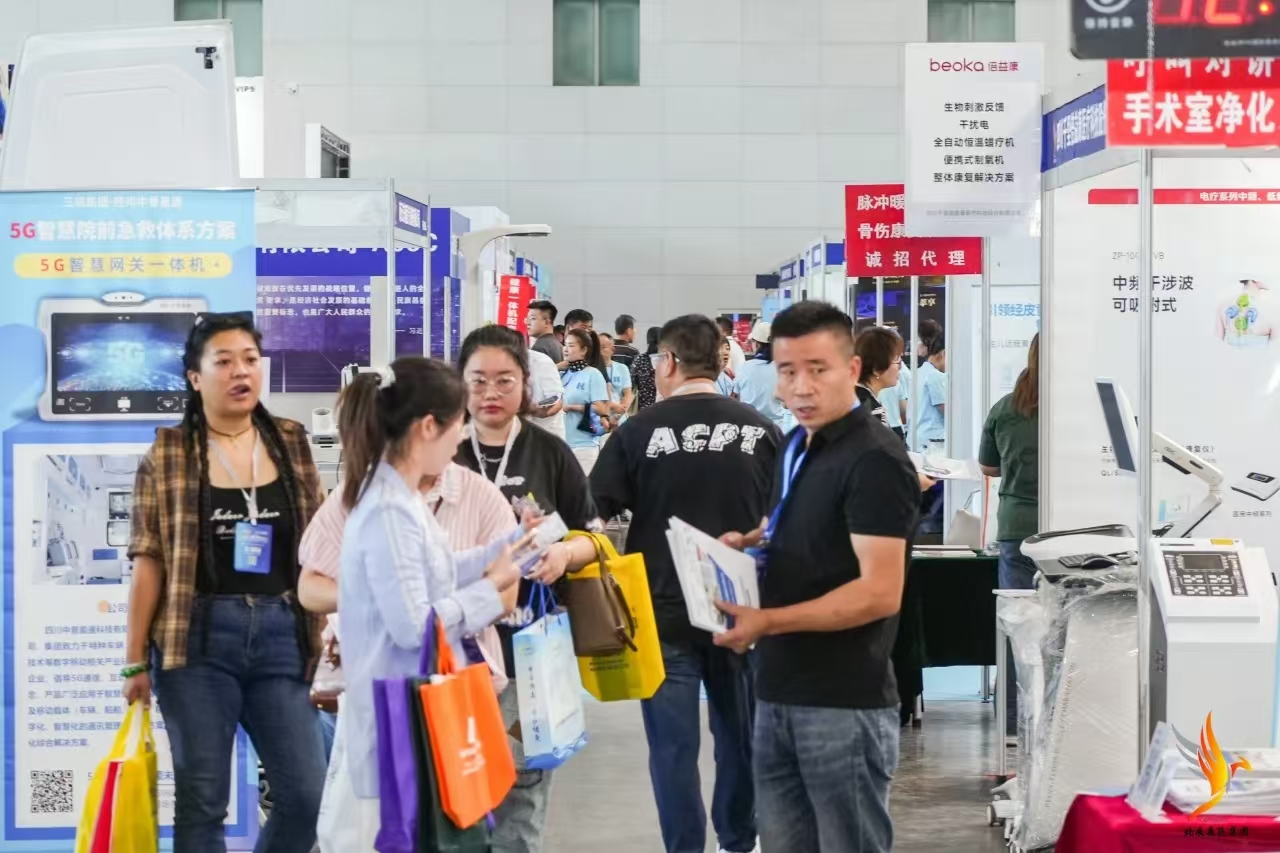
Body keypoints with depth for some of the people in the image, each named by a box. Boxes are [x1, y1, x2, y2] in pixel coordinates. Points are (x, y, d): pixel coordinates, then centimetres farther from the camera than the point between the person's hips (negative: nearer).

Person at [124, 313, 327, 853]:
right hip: (199, 636, -3)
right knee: (202, 798, 2)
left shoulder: (291, 444, 8)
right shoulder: (167, 454, -1)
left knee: (309, 792, -1)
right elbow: (149, 561, -2)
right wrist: (136, 660, -3)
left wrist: (327, 627, 6)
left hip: (281, 635, 3)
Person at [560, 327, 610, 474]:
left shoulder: (593, 374, -5)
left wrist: (571, 407, -12)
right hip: (561, 442, 6)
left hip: (584, 444, -6)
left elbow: (602, 409, -10)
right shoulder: (563, 375, 11)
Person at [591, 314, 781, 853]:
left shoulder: (639, 432, -9)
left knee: (674, 743, 4)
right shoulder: (762, 431, -2)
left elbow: (592, 515, -7)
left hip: (664, 610, -3)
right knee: (740, 734, 17)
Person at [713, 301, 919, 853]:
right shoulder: (797, 447, 12)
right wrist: (753, 543, 8)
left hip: (844, 705, -8)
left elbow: (880, 594, -22)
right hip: (779, 695, 8)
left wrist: (768, 622, -25)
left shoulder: (875, 460, -16)